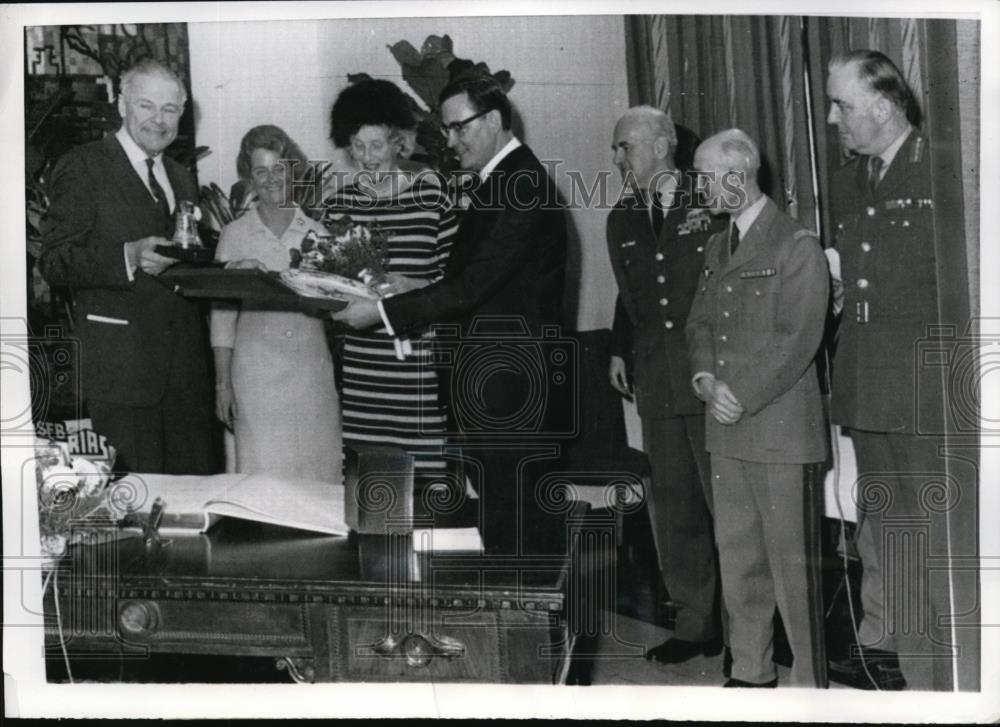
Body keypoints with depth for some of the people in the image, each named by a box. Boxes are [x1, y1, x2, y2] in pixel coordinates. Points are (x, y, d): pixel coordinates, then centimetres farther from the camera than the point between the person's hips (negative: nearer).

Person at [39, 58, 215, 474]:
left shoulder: (181, 178, 20)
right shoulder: (83, 167, -2)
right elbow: (54, 261, -10)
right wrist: (128, 257, -25)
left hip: (185, 363, 6)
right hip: (121, 360, -6)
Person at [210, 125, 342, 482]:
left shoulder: (318, 231, 7)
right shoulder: (235, 234, 5)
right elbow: (222, 313, 5)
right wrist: (222, 383, 1)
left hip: (314, 370, 1)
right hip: (257, 374, -1)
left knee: (319, 476, 2)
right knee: (264, 472, -2)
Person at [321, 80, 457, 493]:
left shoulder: (431, 191, 2)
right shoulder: (339, 204, 10)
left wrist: (416, 288, -16)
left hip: (420, 360, -2)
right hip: (361, 362, 2)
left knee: (426, 467, -3)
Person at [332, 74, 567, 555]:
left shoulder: (522, 184, -15)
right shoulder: (498, 182, 15)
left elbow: (474, 285, -21)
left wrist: (383, 312, -17)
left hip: (510, 384, -9)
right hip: (488, 377, 9)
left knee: (511, 522, -3)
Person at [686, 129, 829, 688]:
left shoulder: (797, 245, -7)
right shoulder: (717, 246, 17)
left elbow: (798, 339, -14)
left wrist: (741, 396, -16)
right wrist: (706, 378, -3)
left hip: (781, 428, -7)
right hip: (727, 431, 7)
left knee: (792, 561, -2)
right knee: (737, 558, 12)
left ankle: (810, 681, 10)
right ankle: (751, 672, 24)